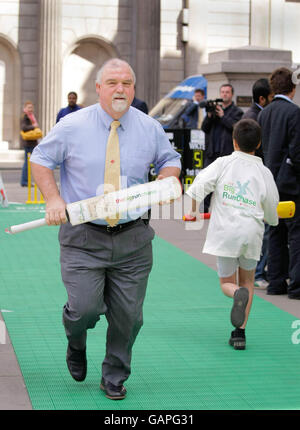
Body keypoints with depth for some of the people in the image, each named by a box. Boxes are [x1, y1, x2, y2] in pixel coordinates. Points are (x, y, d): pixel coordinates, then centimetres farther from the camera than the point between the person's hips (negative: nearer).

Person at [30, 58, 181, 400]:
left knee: (128, 314, 5)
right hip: (83, 236, -2)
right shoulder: (73, 126, -3)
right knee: (84, 308, -11)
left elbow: (170, 161, 19)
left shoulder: (150, 128, 4)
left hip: (133, 238, 2)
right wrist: (53, 199, -9)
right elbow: (41, 159, 7)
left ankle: (114, 378, 28)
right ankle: (76, 344, 28)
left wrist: (163, 183, -5)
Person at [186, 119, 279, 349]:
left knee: (227, 283, 15)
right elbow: (271, 212, 12)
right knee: (247, 280, 20)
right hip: (251, 233, 1)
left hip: (225, 233, -1)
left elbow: (202, 183, -14)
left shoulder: (223, 163, 0)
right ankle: (240, 333, 11)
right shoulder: (264, 173, 4)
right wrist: (273, 219, 32)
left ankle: (239, 294, -23)